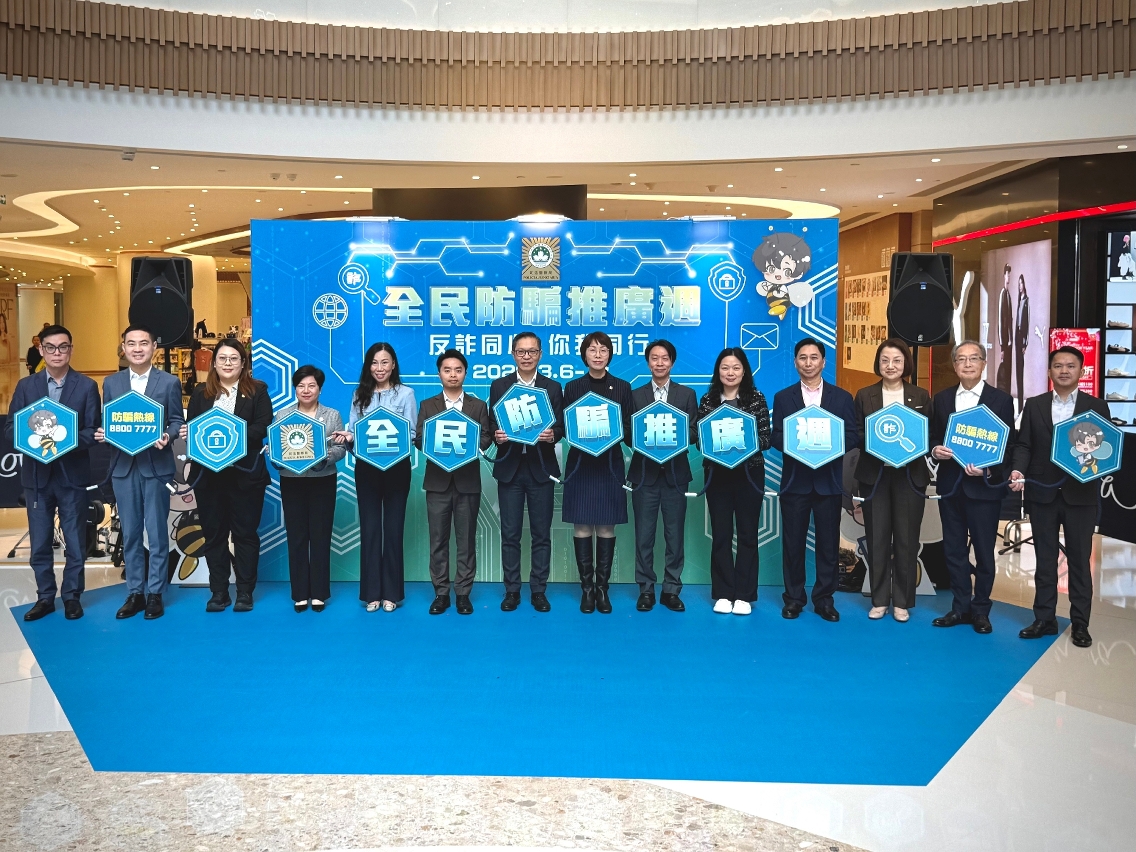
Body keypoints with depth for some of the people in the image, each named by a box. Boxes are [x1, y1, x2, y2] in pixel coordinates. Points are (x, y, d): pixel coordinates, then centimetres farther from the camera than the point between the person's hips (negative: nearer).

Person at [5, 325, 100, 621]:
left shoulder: (87, 386, 1)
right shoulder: (26, 385, 7)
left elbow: (93, 431, -3)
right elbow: (10, 428, 3)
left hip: (73, 474, -2)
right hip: (37, 474, 2)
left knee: (75, 542, 5)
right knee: (40, 542, 9)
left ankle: (72, 597, 18)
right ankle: (45, 597, 21)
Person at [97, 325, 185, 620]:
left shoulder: (170, 382, 1)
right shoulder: (111, 382, 9)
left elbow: (177, 421, 0)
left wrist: (167, 436, -21)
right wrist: (102, 433, -12)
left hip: (156, 466, -3)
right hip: (124, 466, 3)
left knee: (157, 533, 3)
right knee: (130, 534, 9)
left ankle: (155, 593, 13)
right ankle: (135, 593, 19)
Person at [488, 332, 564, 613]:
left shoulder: (553, 388, 5)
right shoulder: (499, 386, 6)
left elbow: (560, 427, 3)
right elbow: (491, 424, 5)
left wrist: (552, 435, -19)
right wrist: (497, 435, -17)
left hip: (541, 468, 0)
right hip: (509, 468, 0)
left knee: (541, 534, 5)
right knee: (510, 534, 5)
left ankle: (538, 590, 15)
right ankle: (512, 590, 15)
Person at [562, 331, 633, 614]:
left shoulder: (622, 388, 7)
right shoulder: (572, 387, 6)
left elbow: (627, 427, 4)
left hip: (610, 463, 0)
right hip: (580, 463, 0)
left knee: (606, 528, 2)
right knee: (582, 528, 0)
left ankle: (602, 588, 11)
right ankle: (586, 588, 9)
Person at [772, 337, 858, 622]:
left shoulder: (842, 397, 7)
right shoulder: (783, 397, 7)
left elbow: (853, 436, 0)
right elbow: (776, 437, 1)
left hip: (829, 480, 0)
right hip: (795, 479, 0)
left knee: (828, 543, 5)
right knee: (793, 542, 5)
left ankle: (824, 599, 16)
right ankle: (794, 598, 16)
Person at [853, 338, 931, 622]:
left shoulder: (921, 396, 6)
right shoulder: (865, 395, 6)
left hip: (910, 476, 0)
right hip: (874, 475, 0)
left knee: (906, 539, 4)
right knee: (877, 539, 4)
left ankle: (902, 601, 15)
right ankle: (879, 599, 15)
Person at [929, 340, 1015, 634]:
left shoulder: (1001, 399, -2)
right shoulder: (941, 399, 8)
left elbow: (1008, 444, -4)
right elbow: (933, 437, 12)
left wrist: (988, 469, -19)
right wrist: (935, 450, -11)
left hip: (984, 486, -3)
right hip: (949, 485, 3)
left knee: (984, 551, 6)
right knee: (954, 549, 9)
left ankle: (980, 610, 19)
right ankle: (961, 607, 21)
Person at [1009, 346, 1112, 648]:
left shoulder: (1097, 406, 3)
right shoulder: (1034, 405, 6)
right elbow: (1023, 444, 2)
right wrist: (1017, 470, -16)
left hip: (1081, 494, -1)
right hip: (1042, 492, 1)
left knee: (1079, 559, 6)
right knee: (1044, 559, 9)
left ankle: (1080, 623, 15)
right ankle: (1044, 619, 17)